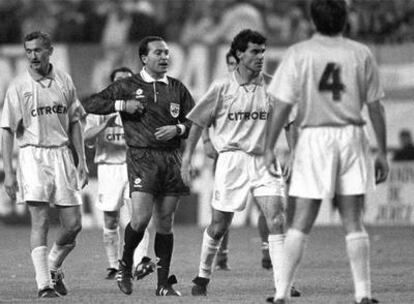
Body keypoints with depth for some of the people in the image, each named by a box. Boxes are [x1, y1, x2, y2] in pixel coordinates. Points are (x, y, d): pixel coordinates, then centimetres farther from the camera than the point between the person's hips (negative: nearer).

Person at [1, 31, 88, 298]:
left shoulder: (64, 81, 8)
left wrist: (82, 161, 10)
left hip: (62, 154, 4)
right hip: (33, 154, -3)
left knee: (73, 225, 2)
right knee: (40, 221, -11)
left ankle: (54, 267, 27)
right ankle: (44, 284, -9)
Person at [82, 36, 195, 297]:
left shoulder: (177, 89, 12)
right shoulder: (128, 86, 4)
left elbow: (195, 122, 14)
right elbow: (91, 104, 4)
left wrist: (178, 129, -6)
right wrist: (122, 105, -8)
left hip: (171, 157, 3)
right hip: (141, 157, -3)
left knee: (165, 222, 3)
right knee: (141, 218, -15)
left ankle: (164, 282, 8)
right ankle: (125, 264, 11)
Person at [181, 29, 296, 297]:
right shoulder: (222, 87, -2)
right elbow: (198, 123, 6)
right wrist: (187, 159, 4)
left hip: (265, 160, 1)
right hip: (232, 160, -1)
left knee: (277, 220, -15)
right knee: (219, 226, 7)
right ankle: (203, 277, 28)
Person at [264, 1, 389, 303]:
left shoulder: (299, 54, -2)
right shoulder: (361, 54, 2)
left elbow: (283, 106, -4)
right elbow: (376, 107, 5)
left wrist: (270, 148, 3)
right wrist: (382, 152, 12)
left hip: (314, 136, -1)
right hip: (352, 136, 1)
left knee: (301, 223, 2)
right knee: (353, 222, 4)